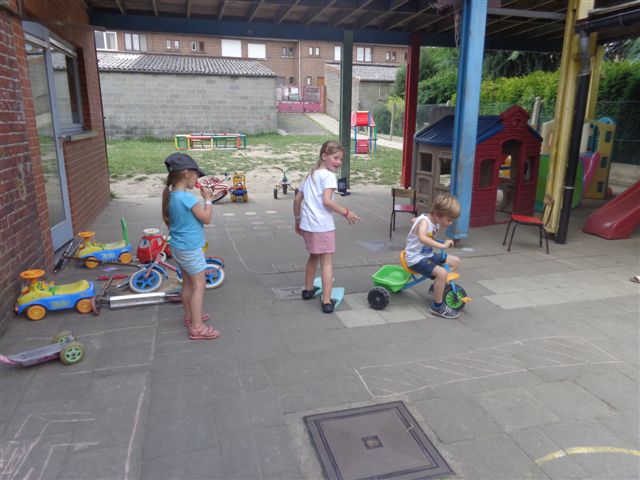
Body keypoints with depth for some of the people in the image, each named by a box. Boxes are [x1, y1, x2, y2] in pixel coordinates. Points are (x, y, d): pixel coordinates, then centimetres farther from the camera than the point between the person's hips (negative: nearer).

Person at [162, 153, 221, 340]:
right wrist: (208, 199, -7)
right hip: (191, 248, -9)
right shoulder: (187, 197, -25)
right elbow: (207, 219, -17)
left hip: (178, 246, 9)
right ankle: (197, 328, 3)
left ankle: (190, 316, 35)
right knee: (199, 285, -1)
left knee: (188, 282, 21)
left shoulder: (171, 194, 3)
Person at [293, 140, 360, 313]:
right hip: (323, 226, -8)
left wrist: (297, 219, 26)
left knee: (313, 257, 25)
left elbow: (297, 199, 17)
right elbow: (327, 201, -21)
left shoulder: (310, 175, 17)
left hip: (306, 224, 8)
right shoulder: (329, 176, -8)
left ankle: (308, 289, 38)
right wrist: (346, 212, -12)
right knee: (327, 262, -1)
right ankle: (327, 302, -3)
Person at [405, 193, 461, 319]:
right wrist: (442, 245, -46)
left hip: (428, 255, 9)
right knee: (442, 272, -29)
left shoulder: (435, 222, 4)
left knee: (455, 261, 13)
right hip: (416, 258, -9)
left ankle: (436, 287, 25)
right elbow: (422, 238, -46)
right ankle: (437, 306, -12)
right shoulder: (424, 221, -22)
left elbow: (414, 220, 25)